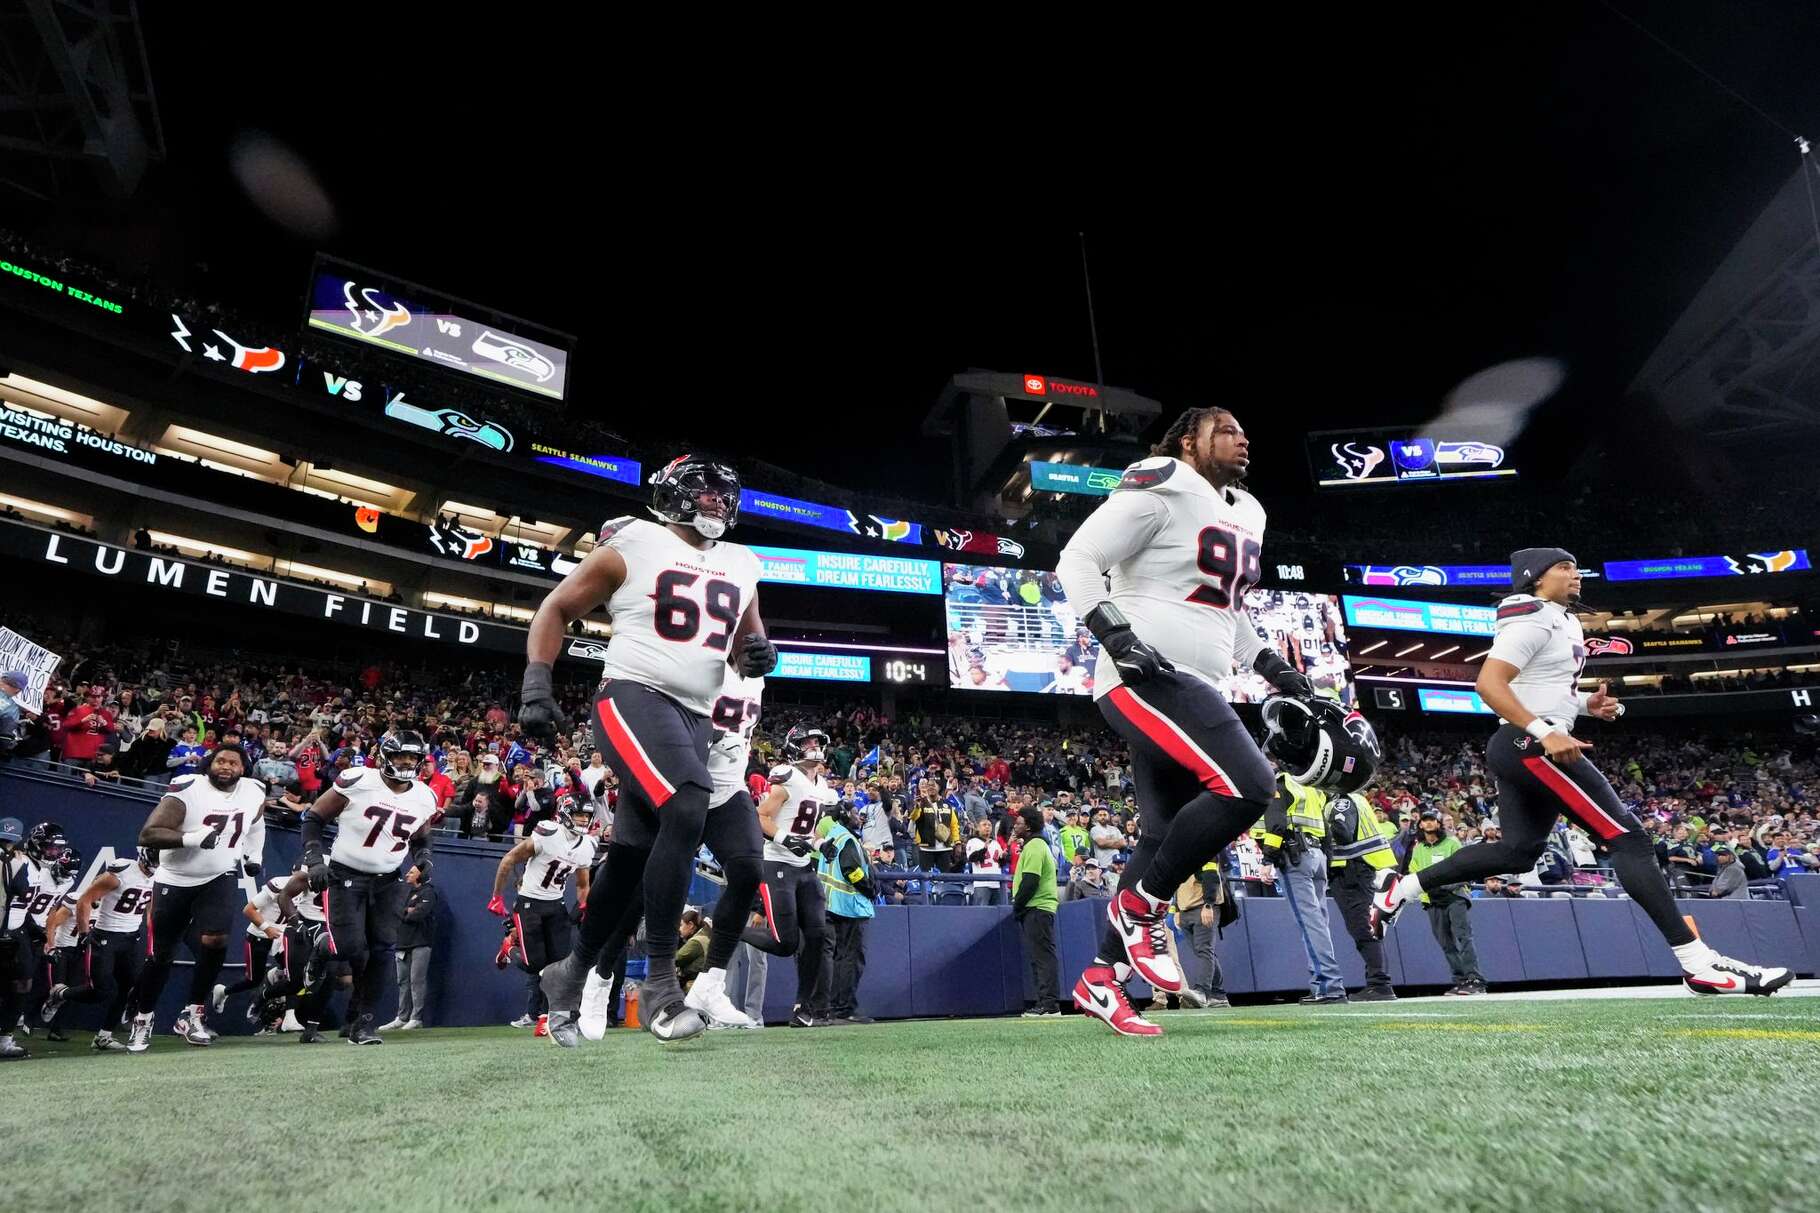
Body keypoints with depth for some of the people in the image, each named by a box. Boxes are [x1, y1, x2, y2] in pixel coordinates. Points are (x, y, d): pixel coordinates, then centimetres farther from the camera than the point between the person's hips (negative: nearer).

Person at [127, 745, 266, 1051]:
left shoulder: (255, 792, -4)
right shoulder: (187, 789, -20)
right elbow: (147, 834, -25)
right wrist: (191, 838, -36)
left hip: (220, 877, 2)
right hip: (175, 881, -2)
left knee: (215, 940, -18)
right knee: (160, 955, 8)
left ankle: (191, 1015, 1)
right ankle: (142, 1020, 32)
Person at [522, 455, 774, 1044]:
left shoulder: (739, 567, 15)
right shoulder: (633, 545, 0)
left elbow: (745, 644, 25)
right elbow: (557, 608, 5)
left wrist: (759, 653, 0)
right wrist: (536, 685, -6)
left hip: (694, 720, 6)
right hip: (634, 700, -6)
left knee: (633, 855, 10)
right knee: (686, 811, -28)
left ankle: (571, 973, 30)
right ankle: (660, 983, -19)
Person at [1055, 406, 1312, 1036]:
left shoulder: (1243, 516, 20)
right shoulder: (1159, 490, -7)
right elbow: (1076, 561, -12)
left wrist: (1271, 666, 19)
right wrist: (1114, 632, -25)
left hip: (1194, 690, 10)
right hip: (1145, 680, -10)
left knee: (1167, 837, 8)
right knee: (1246, 785, -23)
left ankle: (1100, 978, 18)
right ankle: (1140, 906, -4)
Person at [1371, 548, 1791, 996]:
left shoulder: (1562, 622, 21)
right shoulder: (1534, 620, -12)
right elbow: (1489, 684, -22)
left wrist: (1586, 703, 12)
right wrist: (1546, 733, -27)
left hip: (1523, 749, 11)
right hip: (1530, 746, -11)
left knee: (1517, 851, 14)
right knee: (1627, 836, -9)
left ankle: (1400, 888, 13)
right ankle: (1697, 961, -5)